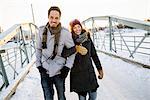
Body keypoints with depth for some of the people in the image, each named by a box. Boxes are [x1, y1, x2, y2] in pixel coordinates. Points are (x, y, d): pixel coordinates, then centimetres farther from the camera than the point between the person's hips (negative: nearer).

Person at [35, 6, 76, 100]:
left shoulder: (65, 33, -13)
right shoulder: (42, 30, -3)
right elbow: (38, 49, 7)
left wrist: (67, 67, -8)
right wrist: (38, 64, 2)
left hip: (59, 71, -2)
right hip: (44, 71, 3)